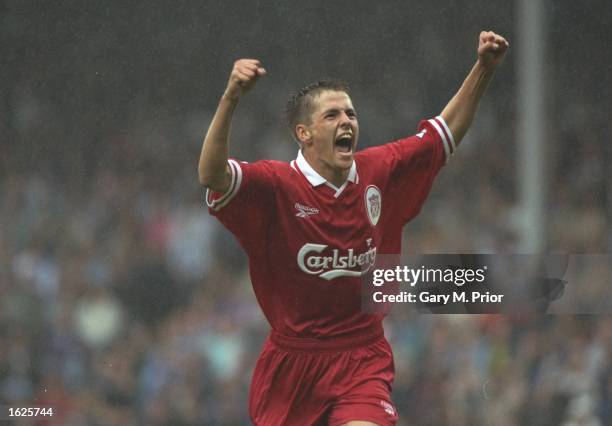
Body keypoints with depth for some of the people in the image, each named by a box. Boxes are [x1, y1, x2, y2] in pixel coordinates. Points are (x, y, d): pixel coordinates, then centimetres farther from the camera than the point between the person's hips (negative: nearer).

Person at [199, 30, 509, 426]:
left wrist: (485, 67, 0)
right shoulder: (277, 185, -13)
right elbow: (212, 175, -31)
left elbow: (446, 131, 12)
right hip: (292, 360, -1)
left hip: (363, 359, 1)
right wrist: (231, 98, -44)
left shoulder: (378, 173, 0)